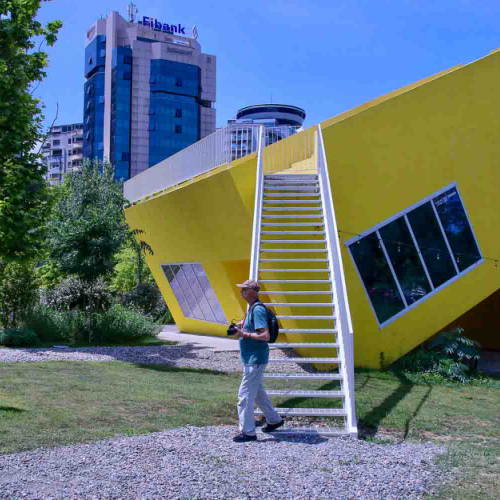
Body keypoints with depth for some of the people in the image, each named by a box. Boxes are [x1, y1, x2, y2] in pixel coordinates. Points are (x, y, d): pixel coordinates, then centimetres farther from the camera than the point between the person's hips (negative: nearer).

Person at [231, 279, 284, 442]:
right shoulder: (252, 308, 10)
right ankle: (274, 420, 37)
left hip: (255, 359, -11)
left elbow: (265, 336, -27)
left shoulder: (258, 309, -21)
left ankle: (247, 432, 3)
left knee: (245, 395, -5)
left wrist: (244, 334, -21)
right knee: (258, 392, 23)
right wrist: (243, 324, 8)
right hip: (252, 358, 11)